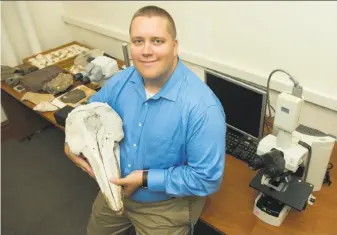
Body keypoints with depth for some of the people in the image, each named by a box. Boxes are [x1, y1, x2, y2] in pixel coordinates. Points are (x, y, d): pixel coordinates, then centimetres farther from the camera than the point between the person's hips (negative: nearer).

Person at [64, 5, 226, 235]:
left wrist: (146, 179, -26)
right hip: (116, 188, 6)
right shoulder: (121, 81, -12)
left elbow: (207, 178, -28)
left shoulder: (202, 107, -33)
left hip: (166, 205, -5)